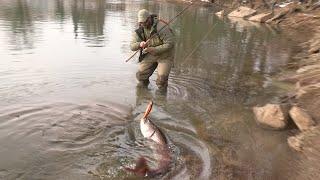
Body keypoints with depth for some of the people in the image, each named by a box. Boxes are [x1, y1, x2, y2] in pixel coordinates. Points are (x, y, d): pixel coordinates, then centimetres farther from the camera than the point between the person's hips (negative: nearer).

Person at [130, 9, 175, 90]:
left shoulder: (161, 27, -25)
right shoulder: (140, 30, -7)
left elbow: (170, 43, -25)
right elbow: (132, 46, -9)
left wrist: (155, 49, -31)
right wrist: (140, 44, -31)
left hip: (164, 55, -4)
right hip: (150, 55, 5)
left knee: (162, 79, -15)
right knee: (141, 75, -4)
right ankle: (143, 84, 29)